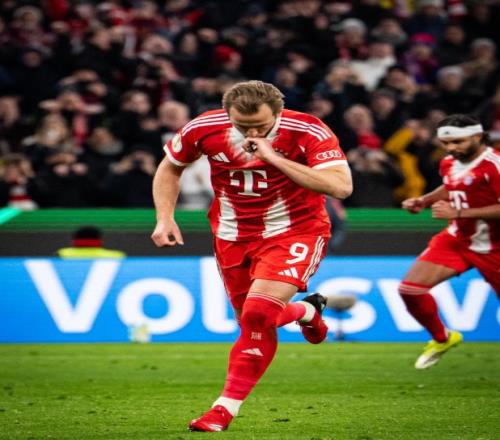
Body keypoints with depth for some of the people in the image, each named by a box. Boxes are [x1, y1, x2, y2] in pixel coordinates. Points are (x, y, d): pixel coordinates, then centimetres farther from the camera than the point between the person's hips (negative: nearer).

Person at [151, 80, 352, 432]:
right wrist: (165, 218, -7)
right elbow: (170, 168, 6)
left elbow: (341, 186, -36)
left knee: (258, 315, -22)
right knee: (253, 322, 10)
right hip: (234, 236, 4)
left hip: (294, 231, -4)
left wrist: (274, 158, -38)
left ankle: (226, 409, -11)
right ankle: (307, 312, 44)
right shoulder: (203, 129, -14)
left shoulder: (308, 132, -24)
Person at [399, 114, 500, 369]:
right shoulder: (449, 163, 2)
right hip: (456, 239, 6)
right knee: (410, 289, -6)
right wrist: (423, 201, 7)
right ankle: (441, 339, 17)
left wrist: (458, 213, -32)